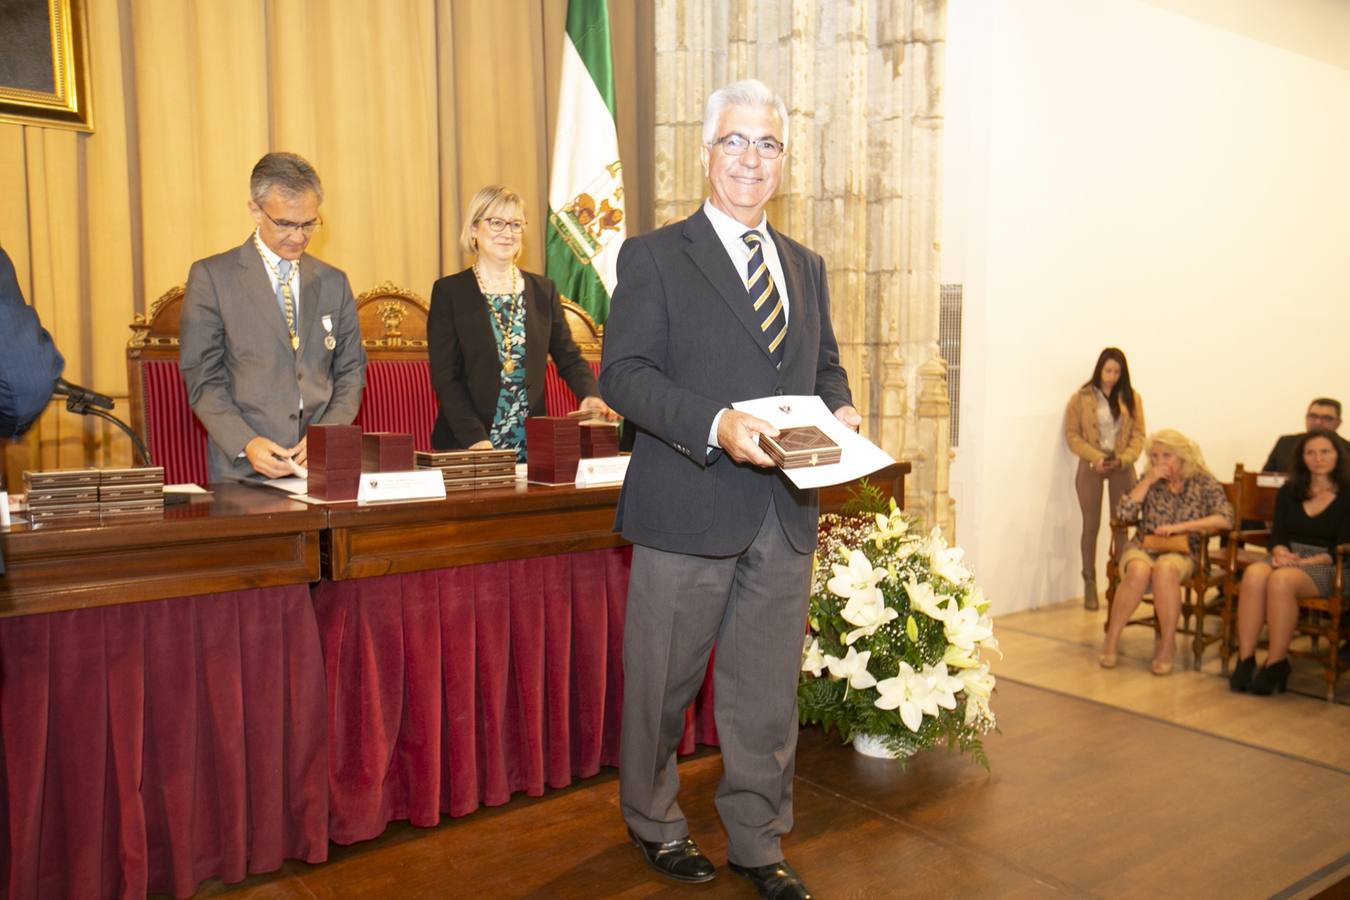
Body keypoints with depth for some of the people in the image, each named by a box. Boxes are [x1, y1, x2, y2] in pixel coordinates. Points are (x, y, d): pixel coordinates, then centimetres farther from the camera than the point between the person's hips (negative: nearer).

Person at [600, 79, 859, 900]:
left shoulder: (806, 267, 16)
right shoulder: (654, 256, -2)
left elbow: (825, 365, 20)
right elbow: (624, 372, -11)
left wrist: (840, 409, -3)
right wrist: (716, 424, -24)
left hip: (786, 515, 5)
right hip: (688, 509, -4)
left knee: (768, 692, 13)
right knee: (664, 681, 11)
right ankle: (655, 824, 35)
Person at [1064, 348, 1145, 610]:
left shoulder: (1132, 398, 6)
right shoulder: (1081, 398, 0)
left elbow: (1138, 434, 4)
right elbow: (1072, 434, -2)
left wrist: (1123, 459, -13)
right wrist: (1096, 457, -15)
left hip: (1122, 467, 2)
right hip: (1091, 466, -2)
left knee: (1121, 525, 3)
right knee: (1091, 525, 1)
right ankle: (1090, 585, 7)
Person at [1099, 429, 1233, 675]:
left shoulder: (1204, 482, 5)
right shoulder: (1149, 481, 11)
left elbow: (1225, 518, -10)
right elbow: (1124, 514, -2)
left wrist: (1181, 527, -17)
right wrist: (1148, 480, -7)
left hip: (1180, 552, -1)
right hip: (1142, 547, 1)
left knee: (1164, 569, -38)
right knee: (1139, 570, -35)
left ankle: (1167, 644, -24)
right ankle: (1111, 639, -24)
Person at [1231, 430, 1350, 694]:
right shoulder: (1289, 492, 16)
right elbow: (1277, 535, 11)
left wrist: (1303, 563, -18)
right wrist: (1281, 552, -12)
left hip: (1326, 566, -3)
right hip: (1288, 558, 4)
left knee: (1281, 580, -37)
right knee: (1253, 574, -33)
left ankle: (1276, 664, -27)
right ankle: (1245, 660, -33)